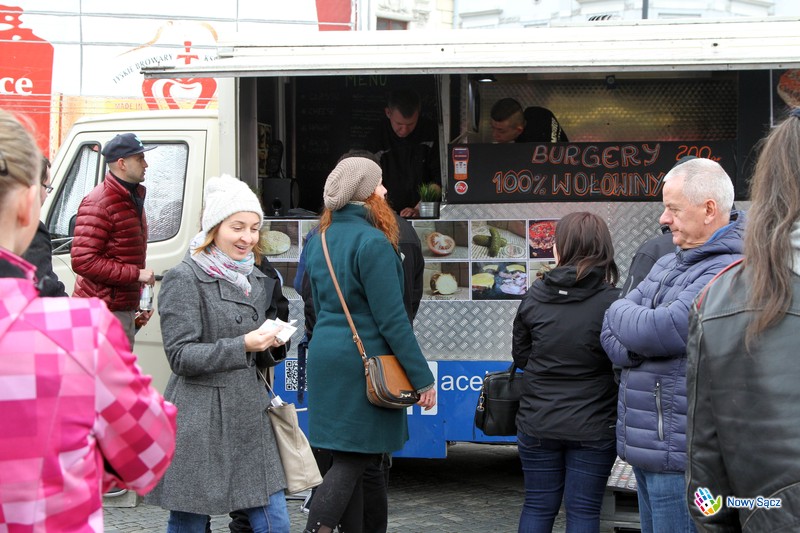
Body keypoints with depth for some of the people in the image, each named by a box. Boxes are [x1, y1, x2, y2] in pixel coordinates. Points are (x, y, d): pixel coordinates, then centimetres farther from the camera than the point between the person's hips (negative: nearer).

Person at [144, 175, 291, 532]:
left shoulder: (257, 281, 15)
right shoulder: (184, 279, -6)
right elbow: (180, 356, -13)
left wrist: (272, 347, -2)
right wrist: (242, 346, -22)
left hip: (250, 415, 6)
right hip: (200, 420, -6)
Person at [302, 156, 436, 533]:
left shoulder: (321, 240, 12)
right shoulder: (373, 242, -15)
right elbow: (392, 319, -17)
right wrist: (423, 378, -13)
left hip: (325, 358, 8)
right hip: (363, 362, -8)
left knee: (348, 459, 13)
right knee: (352, 461, -5)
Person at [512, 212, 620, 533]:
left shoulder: (535, 296, -3)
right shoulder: (613, 301, -13)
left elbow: (520, 355, 7)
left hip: (538, 423, 2)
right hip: (593, 428, -2)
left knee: (537, 507, 14)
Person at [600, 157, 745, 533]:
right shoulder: (666, 266, 15)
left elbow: (659, 332, -22)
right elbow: (612, 338, 10)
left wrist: (620, 314, -2)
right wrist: (641, 341, -13)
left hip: (682, 458, -9)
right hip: (646, 449, 9)